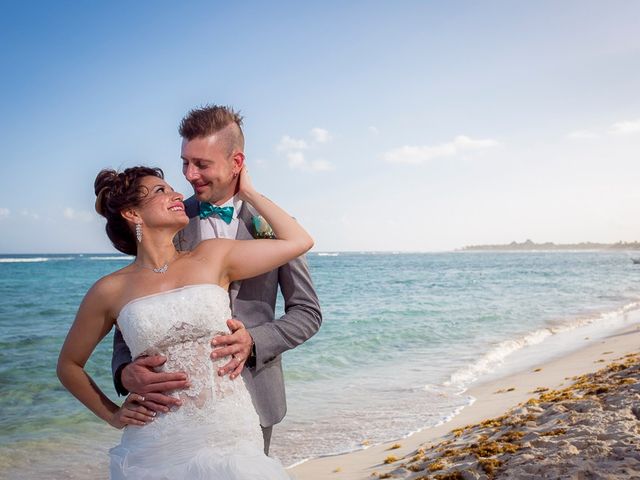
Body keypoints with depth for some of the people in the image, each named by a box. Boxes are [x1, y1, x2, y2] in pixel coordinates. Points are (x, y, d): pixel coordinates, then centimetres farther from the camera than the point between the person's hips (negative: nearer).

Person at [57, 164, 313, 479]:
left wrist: (246, 192, 8)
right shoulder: (110, 291, -1)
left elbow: (299, 241, 1)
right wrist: (112, 415, 6)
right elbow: (68, 365, 13)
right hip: (156, 449, -1)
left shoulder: (212, 257, 2)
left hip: (231, 439, 1)